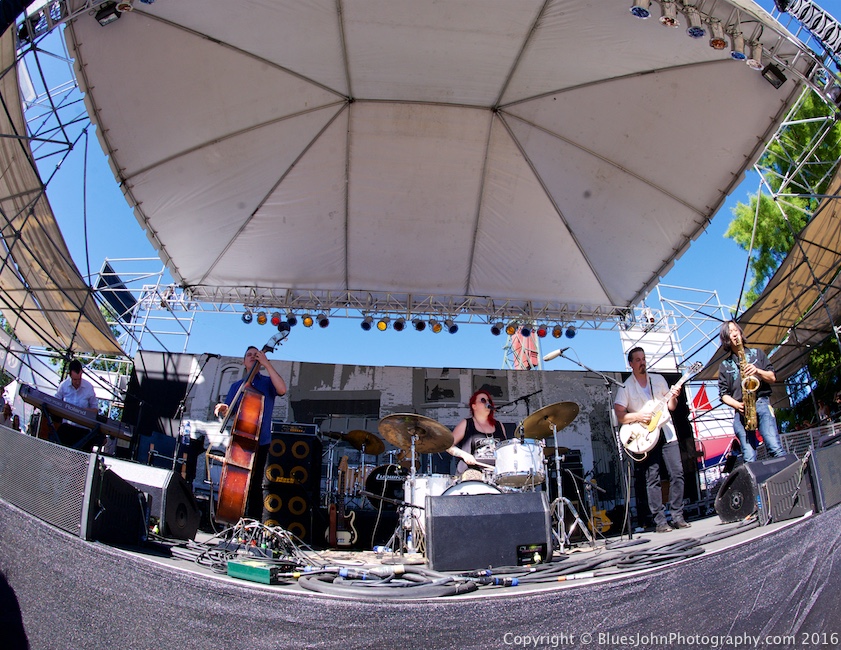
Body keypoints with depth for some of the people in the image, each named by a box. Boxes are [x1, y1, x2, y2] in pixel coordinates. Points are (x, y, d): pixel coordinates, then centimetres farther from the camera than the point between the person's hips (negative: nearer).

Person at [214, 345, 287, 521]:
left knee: (255, 484, -5)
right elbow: (227, 412, 13)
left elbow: (282, 389, -15)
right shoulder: (237, 386, 16)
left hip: (260, 442, -3)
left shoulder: (267, 382, 7)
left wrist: (267, 364, -15)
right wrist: (222, 408, -12)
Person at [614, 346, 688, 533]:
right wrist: (638, 416, -20)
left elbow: (671, 406, 15)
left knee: (677, 473, 0)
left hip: (666, 432, 4)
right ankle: (660, 521, 2)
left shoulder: (658, 379, 12)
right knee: (652, 479, -3)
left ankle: (677, 516, 10)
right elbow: (620, 416, -6)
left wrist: (673, 397, -5)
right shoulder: (625, 387, -1)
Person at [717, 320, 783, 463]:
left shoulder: (756, 353, 19)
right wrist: (737, 405, -8)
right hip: (741, 411, 0)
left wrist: (757, 371, -6)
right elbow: (723, 394, 11)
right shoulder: (724, 365, 17)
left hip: (762, 404, 0)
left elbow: (772, 378, 13)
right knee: (749, 459, -9)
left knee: (776, 449, -18)